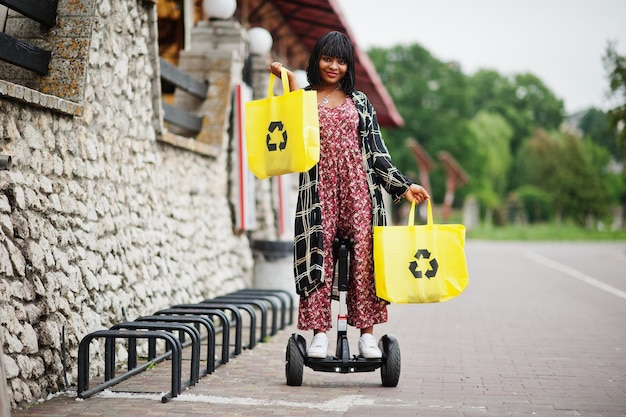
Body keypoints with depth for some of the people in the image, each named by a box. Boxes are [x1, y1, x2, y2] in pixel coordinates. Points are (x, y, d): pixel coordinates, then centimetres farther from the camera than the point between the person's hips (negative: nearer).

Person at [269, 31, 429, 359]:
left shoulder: (359, 102, 15)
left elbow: (376, 151, 14)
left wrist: (403, 186, 6)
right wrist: (291, 85, -13)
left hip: (357, 186, 1)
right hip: (319, 188, -1)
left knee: (362, 255, -4)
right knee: (318, 256, -7)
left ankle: (367, 333, -1)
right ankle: (319, 332, -4)